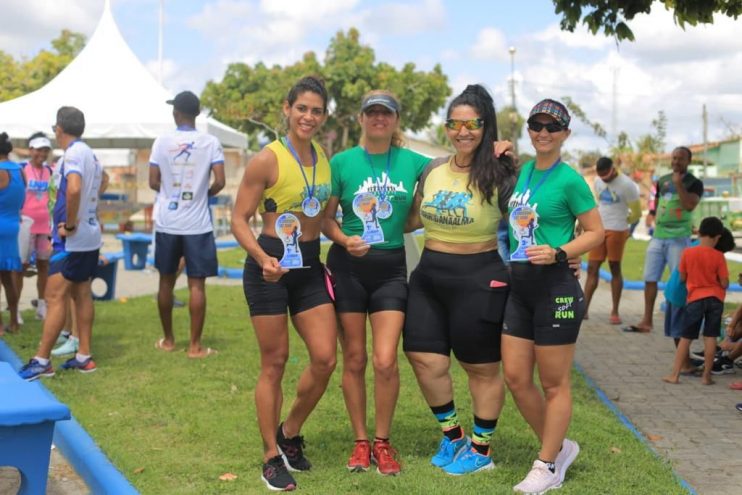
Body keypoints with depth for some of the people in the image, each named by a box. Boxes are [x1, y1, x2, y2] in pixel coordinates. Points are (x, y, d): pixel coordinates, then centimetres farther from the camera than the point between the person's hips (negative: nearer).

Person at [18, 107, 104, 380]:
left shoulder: (72, 154, -15)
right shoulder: (90, 155, 14)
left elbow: (74, 189, -32)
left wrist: (69, 225, -22)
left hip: (71, 240, -9)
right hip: (90, 236, 9)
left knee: (55, 297, -8)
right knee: (82, 295, 11)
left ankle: (41, 361, -6)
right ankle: (84, 356, 14)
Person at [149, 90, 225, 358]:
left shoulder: (162, 142, -2)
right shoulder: (210, 143, -5)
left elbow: (153, 182, -2)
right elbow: (219, 182, -10)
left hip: (167, 223, 2)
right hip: (197, 224, -2)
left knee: (166, 281, 13)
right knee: (196, 284, 2)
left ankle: (168, 340, 23)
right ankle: (195, 345, 4)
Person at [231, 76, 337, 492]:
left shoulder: (324, 158, 7)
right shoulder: (268, 160, -11)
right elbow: (239, 219, -11)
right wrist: (263, 259, -25)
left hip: (310, 266, 6)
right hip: (271, 266, -5)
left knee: (325, 358, -1)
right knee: (275, 363, 1)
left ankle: (290, 433, 24)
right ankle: (272, 457, 15)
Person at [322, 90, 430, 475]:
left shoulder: (412, 162, 2)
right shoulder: (342, 162, -2)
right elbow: (325, 218, 1)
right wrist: (345, 240, -19)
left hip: (391, 266, 1)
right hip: (349, 266, 0)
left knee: (386, 361, -7)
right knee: (354, 359, 6)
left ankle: (383, 443, 13)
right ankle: (360, 442, 21)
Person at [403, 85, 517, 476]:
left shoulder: (498, 175, -10)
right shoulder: (432, 170, 6)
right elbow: (413, 219, 18)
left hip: (479, 280, -5)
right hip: (429, 277, 6)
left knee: (481, 368, 7)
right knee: (426, 361, 5)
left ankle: (481, 450, 24)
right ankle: (452, 435, 28)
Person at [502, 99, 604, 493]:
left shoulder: (569, 180, -10)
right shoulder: (524, 169, 10)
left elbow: (596, 232, -5)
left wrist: (558, 253, -21)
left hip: (555, 287, -7)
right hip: (519, 286, 7)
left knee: (553, 383, 4)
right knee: (515, 377, 9)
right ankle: (559, 447, 28)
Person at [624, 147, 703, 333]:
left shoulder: (694, 183, -1)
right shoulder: (662, 181, 14)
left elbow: (690, 205, -18)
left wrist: (678, 184, -18)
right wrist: (652, 215, 6)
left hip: (679, 239, -5)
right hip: (658, 237, 5)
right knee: (650, 279, 3)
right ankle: (646, 321, 8)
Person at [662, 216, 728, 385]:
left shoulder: (687, 253, -5)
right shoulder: (718, 256, -9)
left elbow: (682, 278, 4)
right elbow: (724, 283, -7)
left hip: (695, 299, 1)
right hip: (715, 299, -1)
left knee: (686, 338, 6)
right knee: (710, 338, 5)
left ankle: (675, 374, 6)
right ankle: (706, 375, 7)